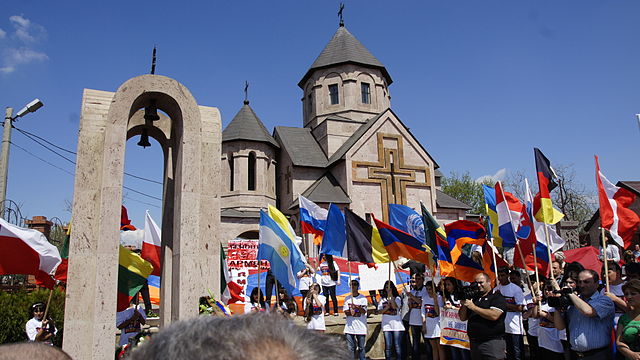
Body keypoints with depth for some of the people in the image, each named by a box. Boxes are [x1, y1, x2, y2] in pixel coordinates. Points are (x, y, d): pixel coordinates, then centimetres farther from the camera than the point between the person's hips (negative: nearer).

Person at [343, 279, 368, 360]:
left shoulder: (363, 298, 1)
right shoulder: (347, 298, 9)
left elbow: (364, 311, -9)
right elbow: (345, 311, 4)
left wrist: (357, 307, -27)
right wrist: (350, 312, -17)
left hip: (360, 327, -2)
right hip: (349, 326, 2)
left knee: (361, 347, 3)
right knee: (350, 348, 2)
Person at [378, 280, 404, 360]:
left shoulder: (397, 298, 3)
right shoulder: (382, 298, 11)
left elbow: (395, 306, -16)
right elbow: (379, 311, 5)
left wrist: (391, 295, -19)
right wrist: (387, 308, -13)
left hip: (397, 324, -2)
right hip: (386, 325, 2)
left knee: (398, 346, -1)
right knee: (388, 346, 3)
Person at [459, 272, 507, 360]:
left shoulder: (497, 297, -3)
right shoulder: (473, 298, 16)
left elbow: (494, 316, -20)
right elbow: (463, 318, 14)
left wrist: (473, 307, -16)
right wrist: (464, 305, -5)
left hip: (492, 342, -6)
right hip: (474, 343, 6)